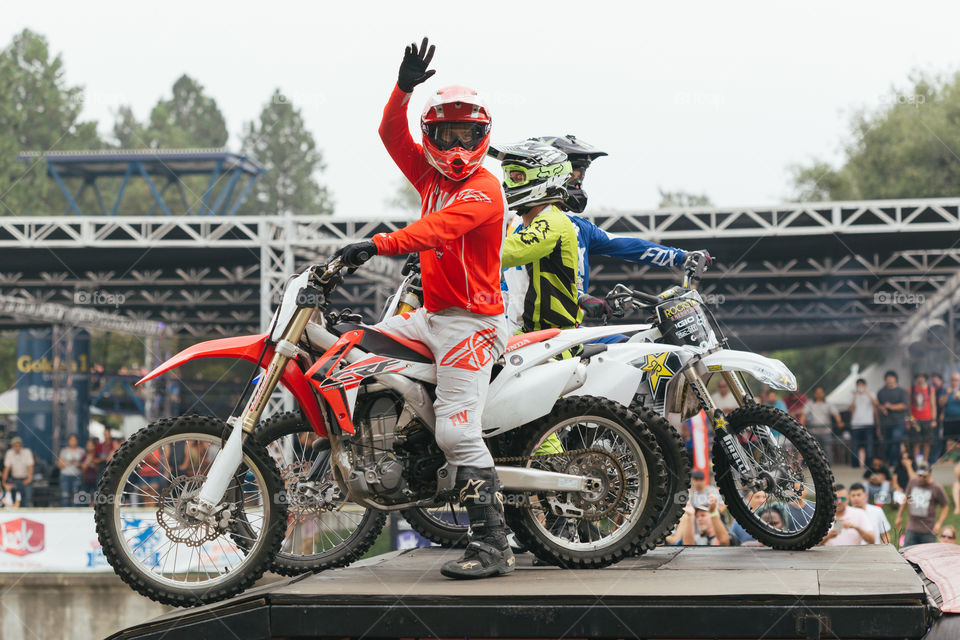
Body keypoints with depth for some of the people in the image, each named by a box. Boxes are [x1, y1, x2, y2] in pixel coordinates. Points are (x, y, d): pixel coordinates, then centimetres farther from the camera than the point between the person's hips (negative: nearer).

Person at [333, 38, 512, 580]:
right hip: (433, 316, 9)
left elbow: (437, 229, -29)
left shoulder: (483, 190, -12)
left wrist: (379, 246, -42)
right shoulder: (431, 174, 14)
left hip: (472, 322, -9)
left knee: (458, 432, -17)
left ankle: (494, 544, -16)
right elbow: (392, 133, 8)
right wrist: (404, 87, -10)